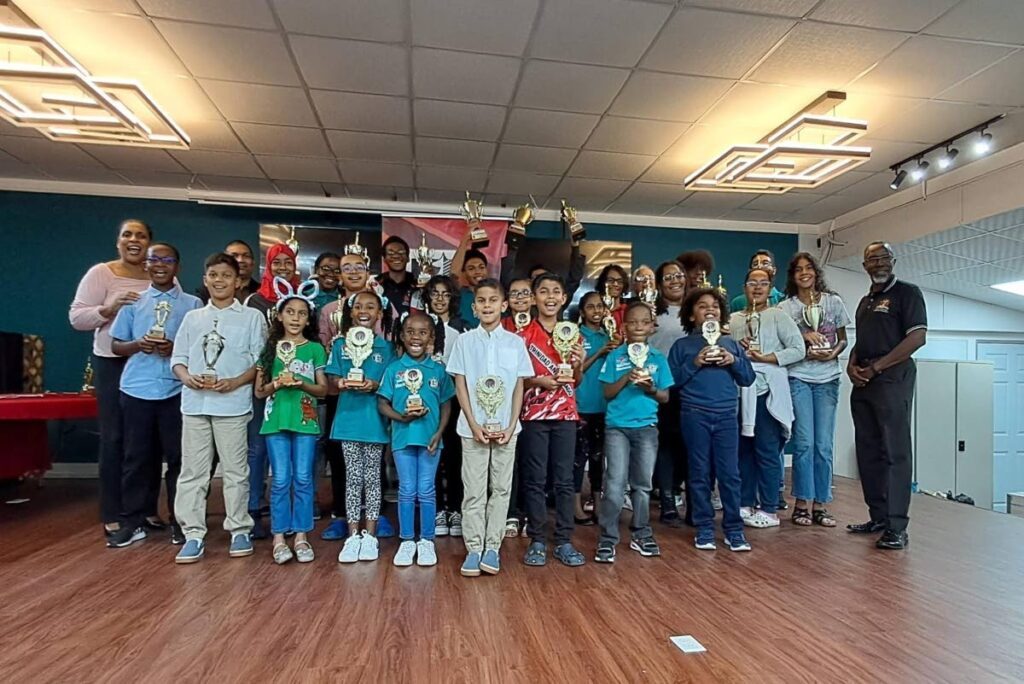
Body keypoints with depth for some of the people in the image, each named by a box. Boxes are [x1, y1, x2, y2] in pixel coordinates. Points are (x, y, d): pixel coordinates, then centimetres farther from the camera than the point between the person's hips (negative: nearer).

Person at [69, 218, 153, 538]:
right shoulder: (100, 273, -3)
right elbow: (76, 317, -6)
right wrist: (110, 308, -22)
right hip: (112, 364, -3)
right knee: (114, 437, 2)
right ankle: (112, 515, 13)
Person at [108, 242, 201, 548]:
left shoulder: (193, 304, 4)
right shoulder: (133, 302, 10)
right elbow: (116, 345, 11)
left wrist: (176, 348, -15)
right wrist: (138, 345, -9)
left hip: (177, 391, -2)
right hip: (137, 390, 2)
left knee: (178, 456, 4)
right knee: (137, 457, 8)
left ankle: (180, 521, 16)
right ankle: (132, 522, 19)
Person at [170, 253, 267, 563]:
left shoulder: (252, 317, 2)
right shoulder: (192, 317, 13)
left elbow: (260, 362, -2)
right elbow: (178, 357, 12)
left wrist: (234, 382, -15)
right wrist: (187, 377, -9)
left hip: (233, 404, -3)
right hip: (195, 403, 4)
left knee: (235, 470, 4)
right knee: (192, 471, 6)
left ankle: (240, 531, 16)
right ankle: (194, 535, 15)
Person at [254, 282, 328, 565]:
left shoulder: (315, 349, 5)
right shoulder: (270, 348, 8)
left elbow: (323, 389, 4)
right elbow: (259, 391, 7)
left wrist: (302, 384, -13)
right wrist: (277, 383, -12)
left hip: (305, 420, 0)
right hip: (276, 420, 1)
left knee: (303, 479, 2)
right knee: (280, 480, 1)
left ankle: (301, 537, 12)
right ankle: (279, 539, 10)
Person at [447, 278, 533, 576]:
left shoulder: (515, 342, 2)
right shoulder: (464, 341, 0)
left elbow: (519, 388, 3)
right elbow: (460, 385, -1)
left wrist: (511, 426, -6)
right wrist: (474, 425, -9)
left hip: (506, 428, 1)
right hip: (473, 428, -1)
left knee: (500, 489, 7)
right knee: (474, 490, 5)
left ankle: (492, 547, 18)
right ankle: (474, 548, 14)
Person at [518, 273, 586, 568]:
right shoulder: (524, 335, -2)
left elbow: (576, 381, 12)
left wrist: (579, 363, -8)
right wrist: (538, 381, -18)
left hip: (566, 414, 3)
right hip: (534, 414, -3)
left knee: (564, 479, 6)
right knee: (535, 479, 3)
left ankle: (564, 541, 15)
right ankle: (537, 541, 13)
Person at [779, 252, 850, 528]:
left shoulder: (834, 302, 9)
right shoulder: (785, 307, 4)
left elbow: (843, 339, 13)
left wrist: (833, 352, -7)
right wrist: (804, 337, -14)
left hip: (828, 378, 2)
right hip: (798, 377, -2)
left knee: (824, 444, 1)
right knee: (805, 442, -6)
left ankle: (820, 505, 10)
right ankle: (802, 503, 5)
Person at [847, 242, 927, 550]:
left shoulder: (907, 292, 0)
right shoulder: (865, 301, 21)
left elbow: (918, 337, -11)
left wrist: (876, 366, -13)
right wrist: (852, 364, 3)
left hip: (893, 378, -7)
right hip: (863, 383, 8)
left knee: (894, 452, -8)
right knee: (868, 452, 9)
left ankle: (896, 527, -5)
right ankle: (879, 517, 17)